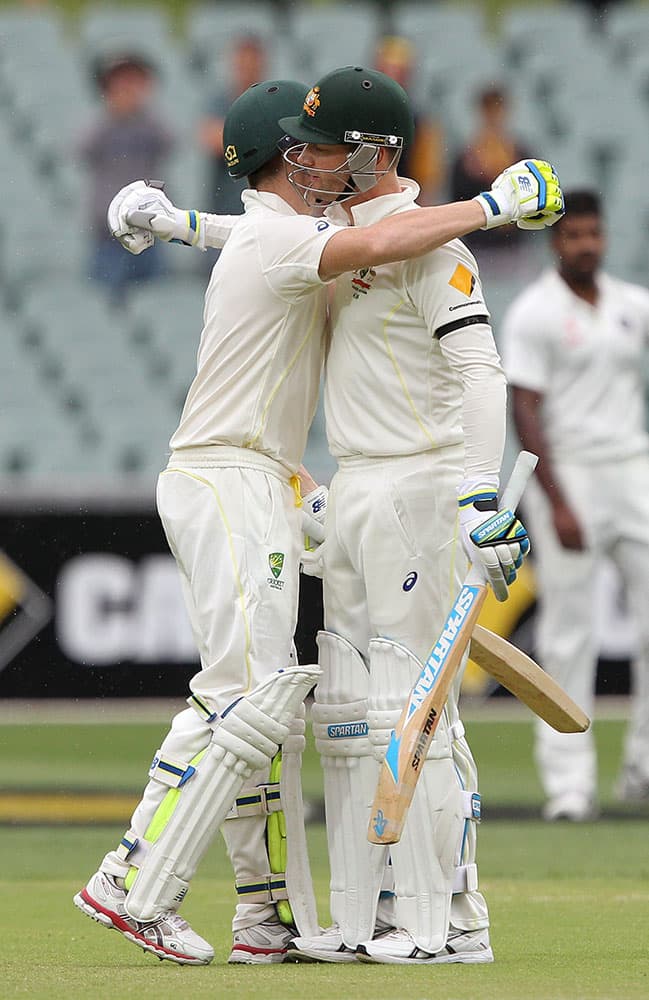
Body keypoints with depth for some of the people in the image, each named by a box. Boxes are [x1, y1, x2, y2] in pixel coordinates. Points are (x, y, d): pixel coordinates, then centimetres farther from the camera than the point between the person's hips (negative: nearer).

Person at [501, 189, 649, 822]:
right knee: (568, 634, -5)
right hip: (566, 477, -5)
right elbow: (526, 413, -11)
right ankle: (568, 784, -1)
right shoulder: (534, 313, -5)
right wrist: (558, 504, -18)